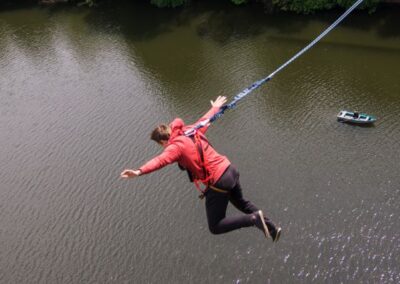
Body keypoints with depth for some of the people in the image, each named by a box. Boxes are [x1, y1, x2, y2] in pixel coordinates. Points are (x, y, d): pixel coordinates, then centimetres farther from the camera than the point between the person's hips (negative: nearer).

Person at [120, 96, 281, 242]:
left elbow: (161, 160, -33)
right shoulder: (192, 131, 9)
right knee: (240, 202, 35)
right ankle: (272, 228, 39)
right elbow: (205, 120, 28)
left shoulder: (175, 146, -12)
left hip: (218, 183, -8)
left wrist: (139, 172, -47)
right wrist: (215, 108, 49)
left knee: (215, 227, 6)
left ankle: (254, 219, -5)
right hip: (230, 170, 9)